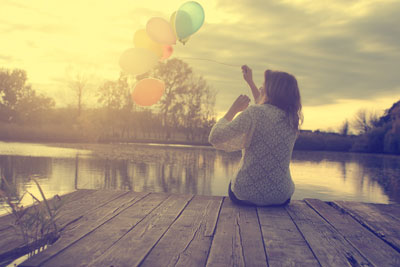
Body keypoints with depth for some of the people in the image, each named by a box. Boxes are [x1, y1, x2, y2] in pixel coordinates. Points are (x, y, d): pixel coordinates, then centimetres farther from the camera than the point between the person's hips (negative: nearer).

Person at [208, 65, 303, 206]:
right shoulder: (292, 119, 3)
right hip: (281, 197, 4)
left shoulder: (253, 112, -17)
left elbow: (215, 138, -13)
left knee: (232, 184, 32)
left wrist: (233, 110, -3)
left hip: (246, 196, -4)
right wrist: (250, 82, 32)